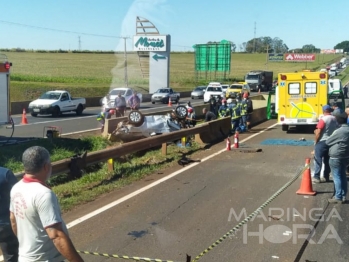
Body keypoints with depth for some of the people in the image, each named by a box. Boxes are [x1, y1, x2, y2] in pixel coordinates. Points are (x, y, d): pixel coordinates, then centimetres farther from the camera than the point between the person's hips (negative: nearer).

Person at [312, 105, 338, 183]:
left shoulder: (323, 119, -17)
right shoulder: (335, 119, 4)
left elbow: (318, 132, -17)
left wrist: (316, 141, -5)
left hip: (322, 142, -7)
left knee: (318, 159, -1)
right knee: (327, 160, 15)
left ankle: (316, 177, -2)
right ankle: (326, 176, 20)